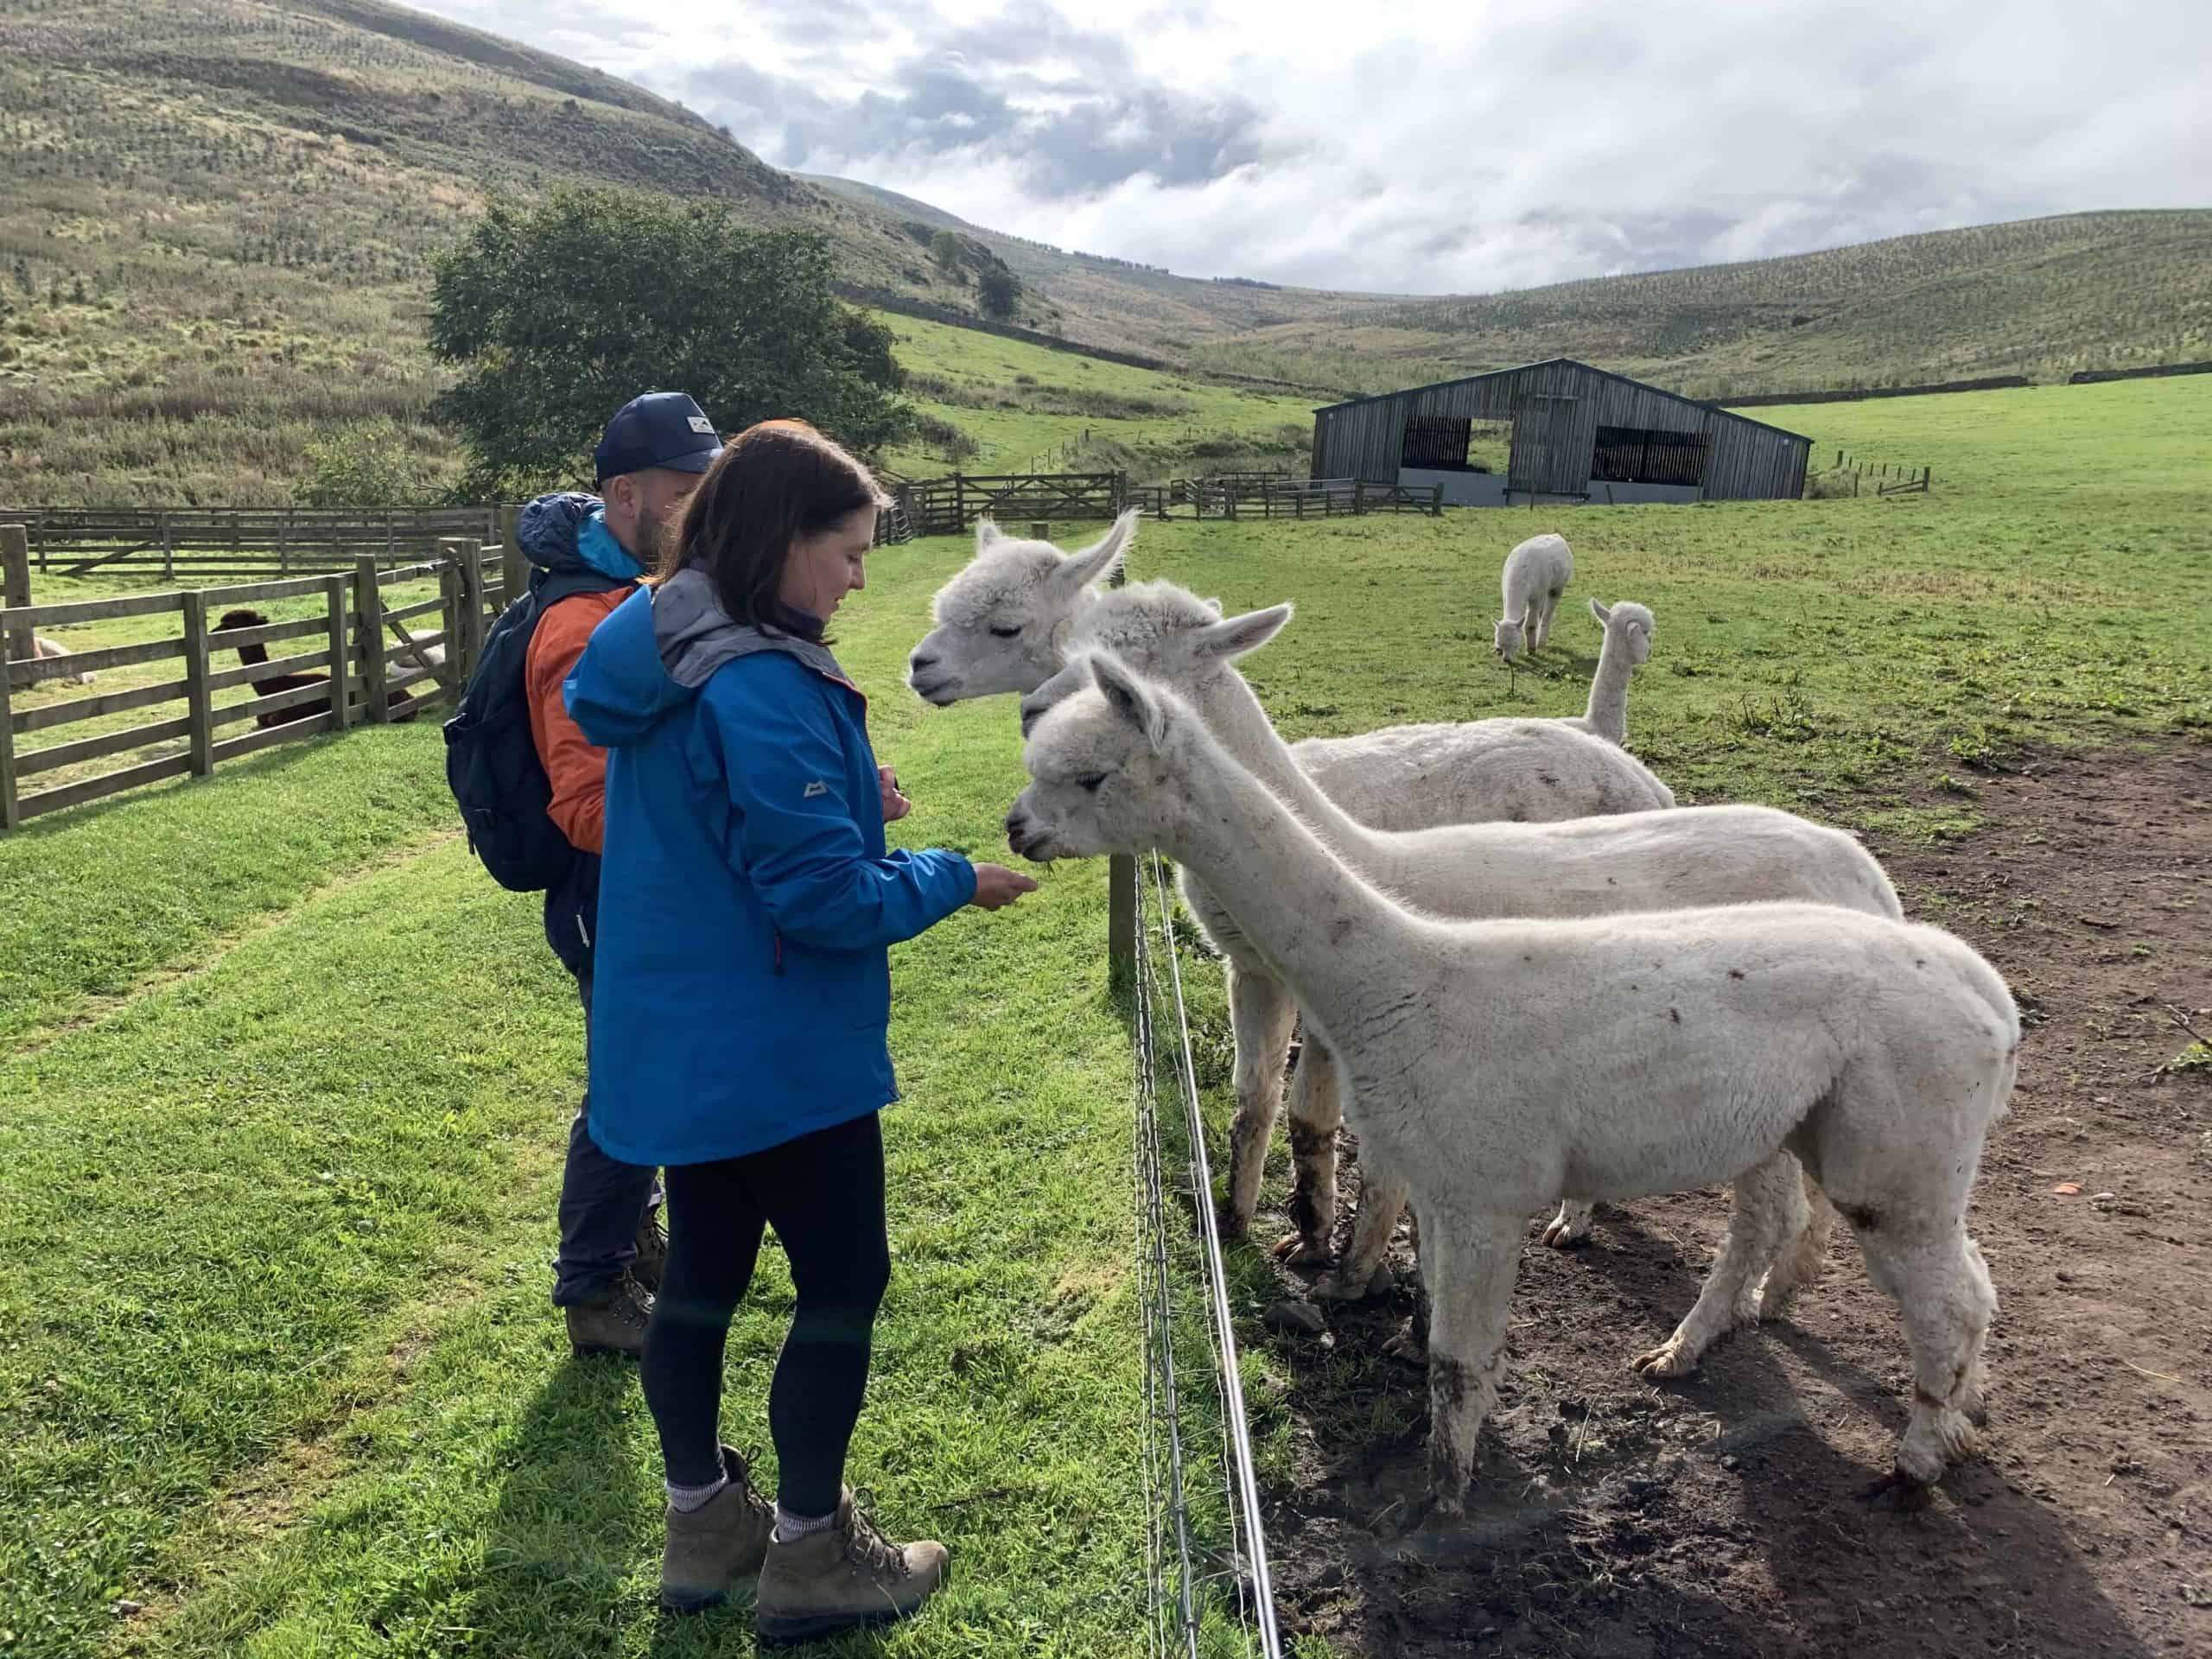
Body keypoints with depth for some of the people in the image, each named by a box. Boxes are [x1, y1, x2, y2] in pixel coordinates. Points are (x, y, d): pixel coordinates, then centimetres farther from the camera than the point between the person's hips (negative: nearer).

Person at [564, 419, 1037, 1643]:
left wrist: (839, 797, 6)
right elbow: (825, 897, -25)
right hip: (777, 1054, -9)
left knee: (701, 1275, 19)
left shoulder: (665, 659, 5)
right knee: (842, 1281, 7)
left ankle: (702, 1522, 35)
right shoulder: (762, 690, -25)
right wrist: (954, 881, -10)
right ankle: (809, 1558, 20)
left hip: (676, 1043, 9)